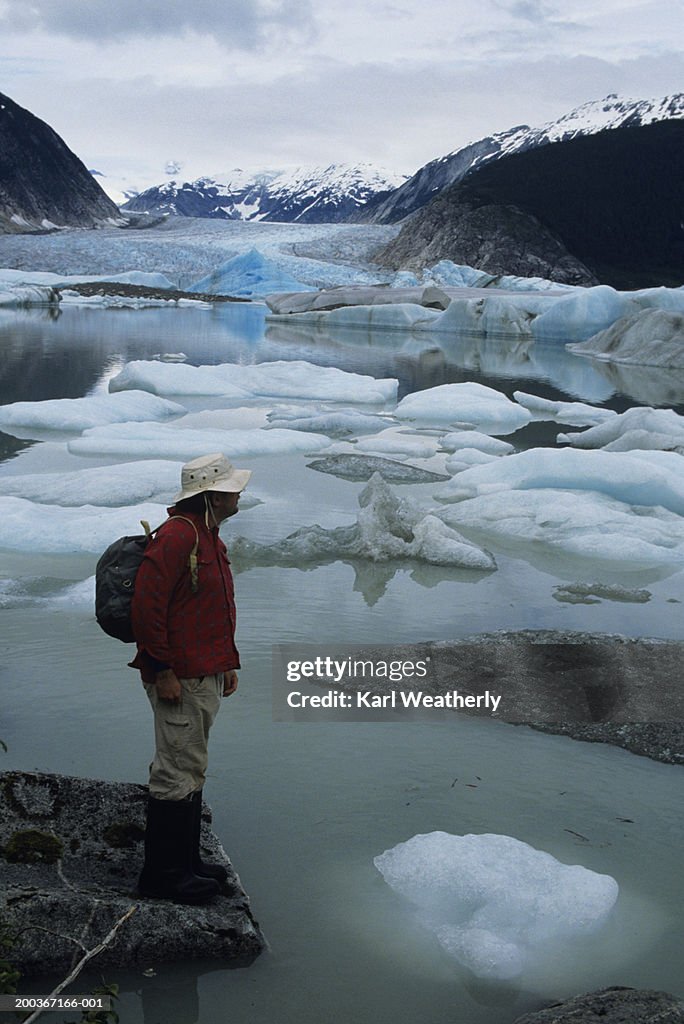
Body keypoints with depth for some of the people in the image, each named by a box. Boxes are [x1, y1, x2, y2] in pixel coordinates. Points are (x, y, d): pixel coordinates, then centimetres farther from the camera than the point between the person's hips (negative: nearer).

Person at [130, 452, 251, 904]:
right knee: (178, 773, -4)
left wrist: (228, 663, 21)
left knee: (191, 771, 16)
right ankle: (162, 873, 6)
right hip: (180, 679, -10)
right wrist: (162, 670, -21)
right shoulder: (176, 536, -17)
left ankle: (186, 861, 27)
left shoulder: (210, 538, 16)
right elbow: (147, 606, -21)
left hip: (207, 676, 10)